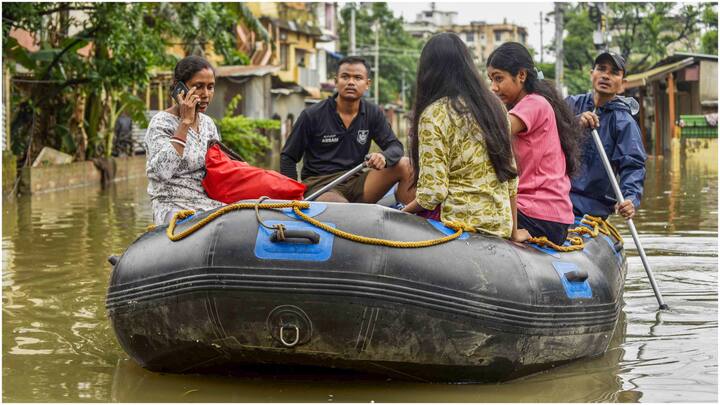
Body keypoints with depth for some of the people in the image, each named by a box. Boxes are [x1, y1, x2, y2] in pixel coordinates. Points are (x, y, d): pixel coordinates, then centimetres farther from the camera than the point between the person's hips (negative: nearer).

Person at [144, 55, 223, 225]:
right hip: (175, 206, -6)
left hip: (210, 205, 6)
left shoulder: (208, 123, 15)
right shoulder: (161, 123, -4)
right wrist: (185, 122, -17)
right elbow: (162, 171, -22)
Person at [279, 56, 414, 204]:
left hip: (356, 182, 4)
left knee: (405, 165, -16)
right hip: (320, 185, -4)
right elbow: (288, 157, 3)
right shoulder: (312, 115, -3)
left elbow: (395, 146, 1)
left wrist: (383, 157, -24)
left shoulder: (373, 113, 6)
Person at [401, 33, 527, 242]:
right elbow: (510, 175, 12)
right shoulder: (494, 106, 9)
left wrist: (404, 211, 6)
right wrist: (513, 231, 21)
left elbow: (433, 192, -14)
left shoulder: (434, 115, -10)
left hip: (459, 223, -7)